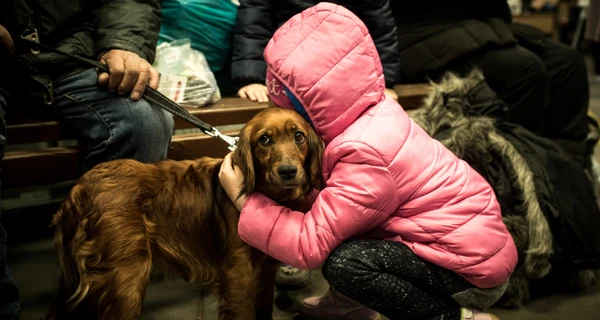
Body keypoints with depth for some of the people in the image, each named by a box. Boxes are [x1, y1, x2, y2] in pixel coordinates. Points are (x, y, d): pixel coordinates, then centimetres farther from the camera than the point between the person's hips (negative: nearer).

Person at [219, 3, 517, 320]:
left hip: (476, 267, -9)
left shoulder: (365, 155, -29)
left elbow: (308, 244, -26)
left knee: (344, 262, -24)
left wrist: (243, 200, -17)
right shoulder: (373, 114, -3)